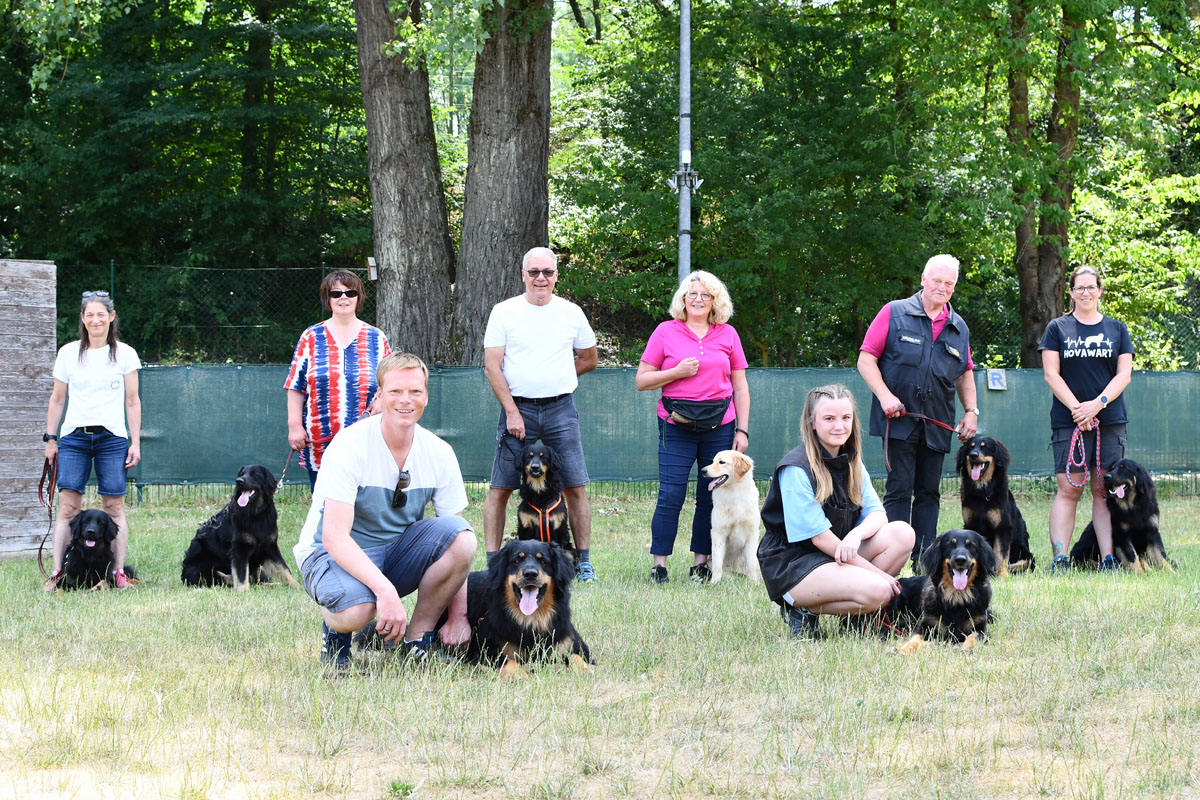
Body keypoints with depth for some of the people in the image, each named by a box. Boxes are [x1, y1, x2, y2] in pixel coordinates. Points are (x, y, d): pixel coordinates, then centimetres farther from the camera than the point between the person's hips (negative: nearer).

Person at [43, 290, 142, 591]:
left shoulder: (125, 354, 5)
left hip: (112, 438, -1)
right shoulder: (69, 353, 8)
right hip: (74, 437, 1)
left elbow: (132, 401, 7)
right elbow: (57, 399, 13)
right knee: (68, 505, -7)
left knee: (114, 506, -3)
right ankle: (57, 573, -9)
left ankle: (119, 572, 0)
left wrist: (135, 442, 3)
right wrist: (50, 438, 9)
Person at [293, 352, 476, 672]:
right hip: (333, 553, -5)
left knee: (461, 534, -24)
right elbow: (334, 538, -28)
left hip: (396, 551, 5)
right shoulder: (351, 447, -20)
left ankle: (418, 637, -8)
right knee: (357, 609, -39)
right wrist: (385, 590, -40)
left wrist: (458, 615, -13)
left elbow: (457, 547, -1)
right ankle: (335, 628, 0)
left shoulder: (439, 454, -5)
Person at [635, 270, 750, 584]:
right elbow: (641, 381, 4)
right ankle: (659, 565, -4)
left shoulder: (727, 334, 10)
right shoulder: (666, 332, 5)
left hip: (719, 426, 2)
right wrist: (677, 372, -10)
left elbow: (740, 386, 13)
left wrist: (742, 429, 6)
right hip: (677, 427, -2)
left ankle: (700, 563, 11)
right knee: (671, 496, -9)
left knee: (711, 498, 2)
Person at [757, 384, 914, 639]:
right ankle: (804, 610, -7)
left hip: (837, 553, 8)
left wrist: (856, 535, -25)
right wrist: (878, 573, -19)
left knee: (902, 533, -13)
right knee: (876, 591, -30)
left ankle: (861, 615, -4)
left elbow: (877, 513, 1)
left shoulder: (851, 462, 8)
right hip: (791, 565, -8)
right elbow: (819, 536, -19)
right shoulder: (796, 470, -17)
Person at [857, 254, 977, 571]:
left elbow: (965, 375, 25)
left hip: (936, 425, 5)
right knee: (899, 490, -7)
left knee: (929, 492, 6)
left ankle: (924, 557, 8)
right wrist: (885, 396, -14)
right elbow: (866, 359, -2)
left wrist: (971, 411, 12)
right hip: (899, 419, -5)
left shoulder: (959, 328, 15)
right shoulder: (894, 313, 1)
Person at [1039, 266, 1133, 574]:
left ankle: (1108, 559, -3)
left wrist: (1098, 403, -10)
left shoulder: (1117, 329, 13)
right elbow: (1051, 374, 1)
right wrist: (1077, 409, -10)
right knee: (1068, 489, -8)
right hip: (1068, 421, -1)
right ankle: (1060, 558, -11)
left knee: (1105, 490, -2)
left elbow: (1124, 374, 6)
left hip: (1110, 421, 1)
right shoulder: (1057, 328, 8)